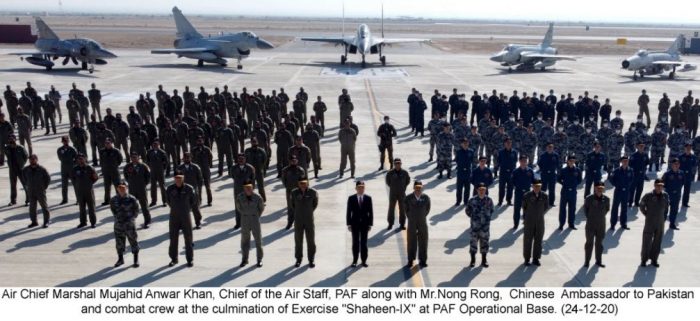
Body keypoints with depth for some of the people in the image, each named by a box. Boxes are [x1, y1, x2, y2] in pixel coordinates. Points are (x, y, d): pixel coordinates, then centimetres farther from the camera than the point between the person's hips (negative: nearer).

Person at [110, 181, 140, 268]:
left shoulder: (132, 199, -9)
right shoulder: (113, 200, -1)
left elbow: (136, 211, -1)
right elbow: (113, 210, 12)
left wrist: (130, 219, -4)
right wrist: (117, 218, 4)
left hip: (129, 224, -3)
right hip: (118, 224, 3)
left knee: (133, 242, 5)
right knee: (119, 242, 13)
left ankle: (136, 260, 19)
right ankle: (120, 259, 31)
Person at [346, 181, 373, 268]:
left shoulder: (368, 198, 0)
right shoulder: (351, 198, -1)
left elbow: (371, 212, 1)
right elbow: (348, 212, -1)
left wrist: (370, 224, -2)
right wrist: (348, 224, -5)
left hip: (365, 224, 0)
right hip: (355, 224, 0)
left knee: (364, 243, 6)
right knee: (355, 243, 5)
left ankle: (364, 261, 14)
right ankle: (355, 261, 12)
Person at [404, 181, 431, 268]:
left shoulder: (426, 198, -8)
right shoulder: (408, 198, -9)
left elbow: (428, 209, 6)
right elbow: (406, 209, 5)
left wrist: (422, 217, 6)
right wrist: (410, 218, 5)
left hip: (422, 223, 1)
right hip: (412, 223, 0)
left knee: (423, 242, 7)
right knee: (411, 242, 6)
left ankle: (422, 260, 18)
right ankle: (410, 260, 17)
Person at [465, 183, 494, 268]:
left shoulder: (489, 200, -1)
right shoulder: (472, 200, -6)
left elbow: (491, 210, 13)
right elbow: (467, 210, 6)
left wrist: (488, 217, 4)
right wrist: (472, 216, 2)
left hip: (485, 225, 1)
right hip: (475, 224, -1)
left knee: (484, 241, 8)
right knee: (473, 241, 1)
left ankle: (484, 260, 20)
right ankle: (473, 260, 14)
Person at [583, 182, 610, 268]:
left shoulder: (606, 199, -4)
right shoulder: (589, 198, -12)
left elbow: (607, 209, 13)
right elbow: (585, 208, 2)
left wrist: (602, 216, 6)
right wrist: (589, 217, 2)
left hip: (601, 224, 3)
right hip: (590, 224, -2)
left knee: (599, 243, 12)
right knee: (589, 243, 5)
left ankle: (598, 261, 23)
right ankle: (587, 261, 14)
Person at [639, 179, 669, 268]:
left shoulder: (665, 195, 0)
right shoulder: (648, 196, -13)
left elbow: (666, 207, 15)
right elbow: (641, 206, -1)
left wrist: (664, 216, 10)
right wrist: (647, 214, 1)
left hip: (660, 223, 4)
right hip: (650, 223, -4)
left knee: (657, 242, 11)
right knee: (647, 241, 3)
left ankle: (654, 259, 24)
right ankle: (644, 260, 15)